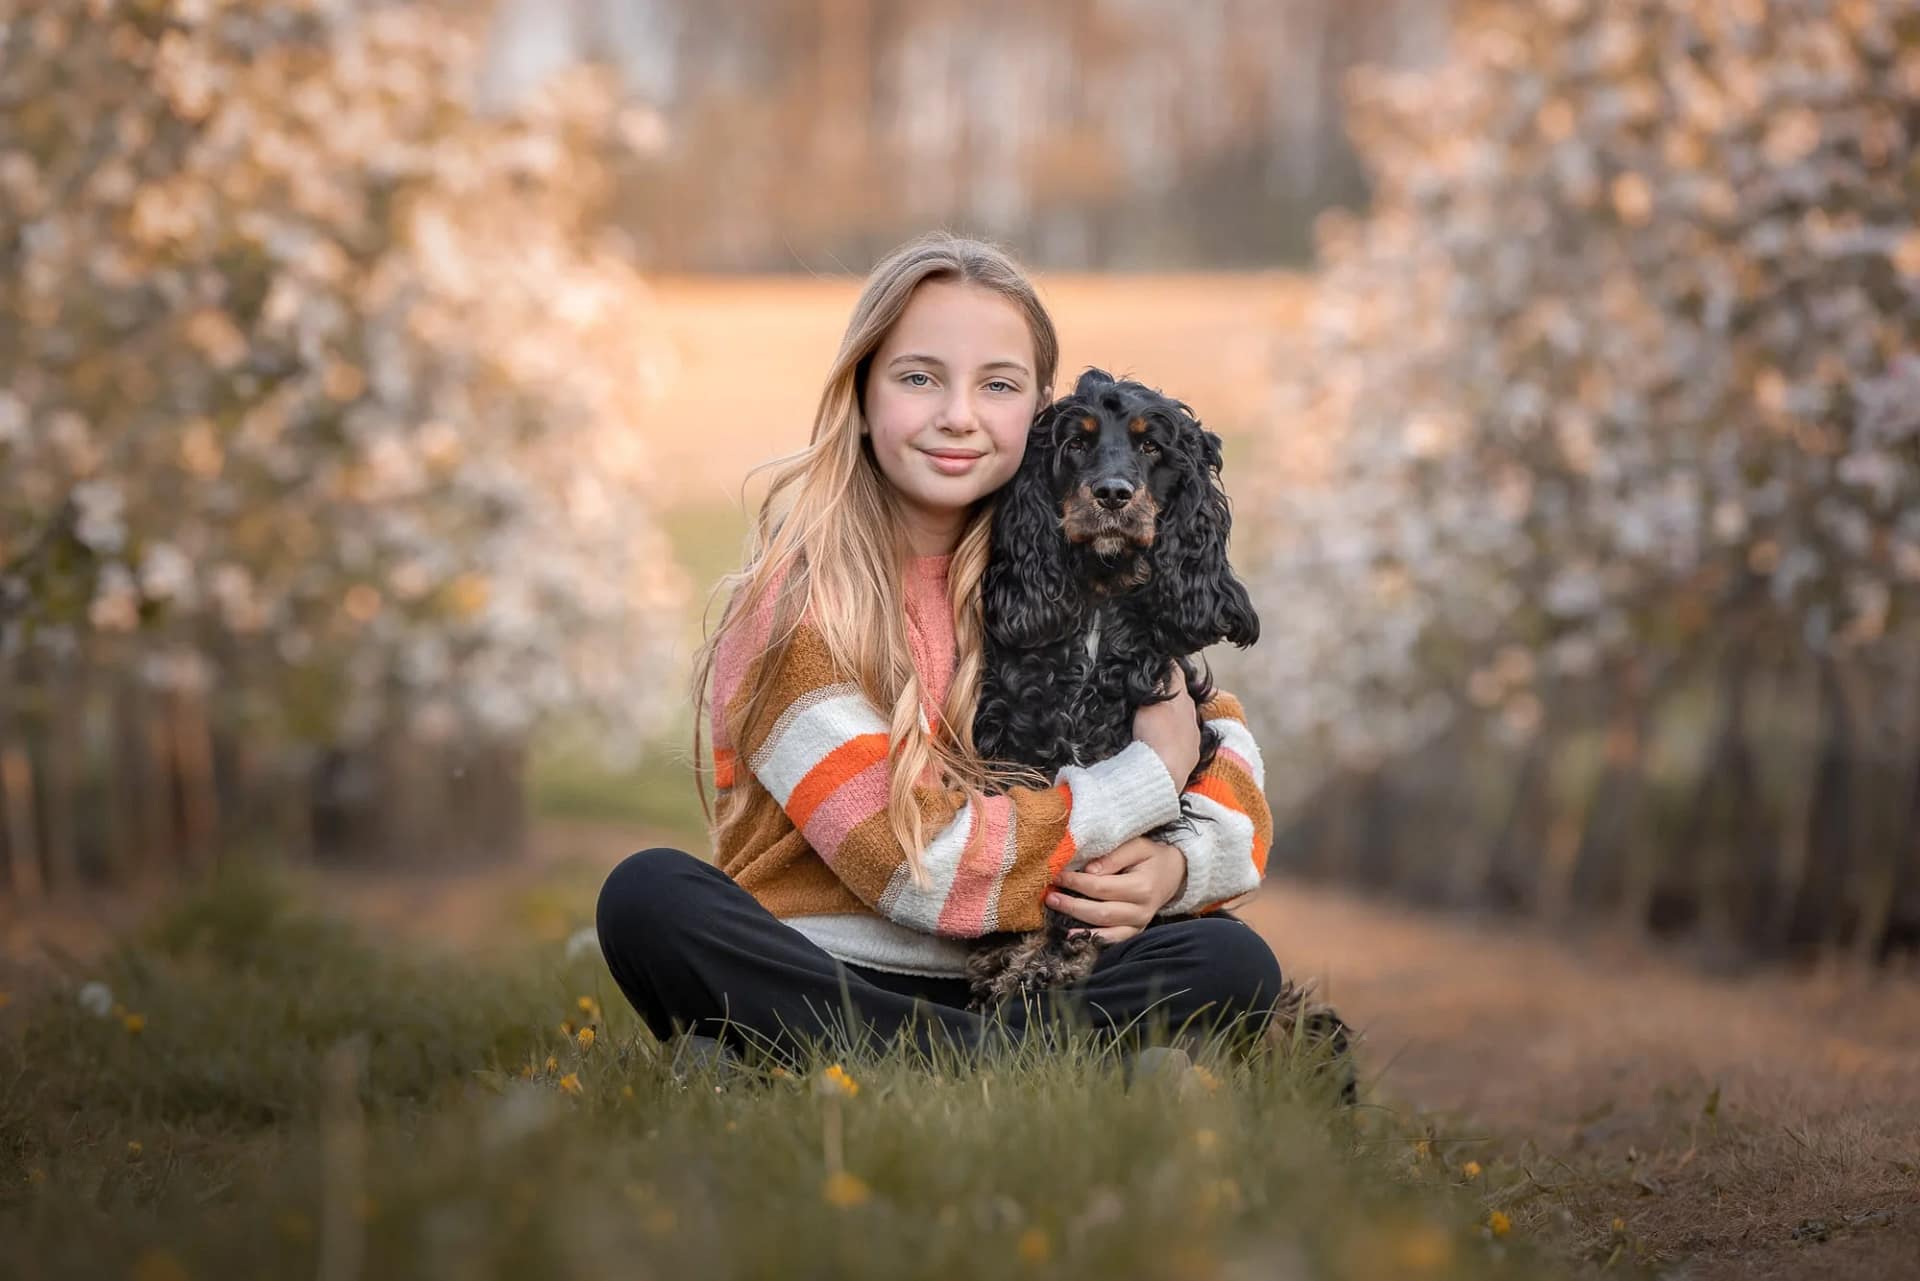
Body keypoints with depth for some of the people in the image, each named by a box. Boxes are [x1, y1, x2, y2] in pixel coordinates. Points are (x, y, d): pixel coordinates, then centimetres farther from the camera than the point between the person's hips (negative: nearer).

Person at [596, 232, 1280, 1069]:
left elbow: (1225, 750, 7)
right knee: (649, 896, -31)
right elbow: (917, 862, -17)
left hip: (997, 988, 4)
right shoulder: (796, 594, -9)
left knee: (1231, 964, -22)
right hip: (808, 983, -4)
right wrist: (1151, 776, -9)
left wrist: (1177, 864, -17)